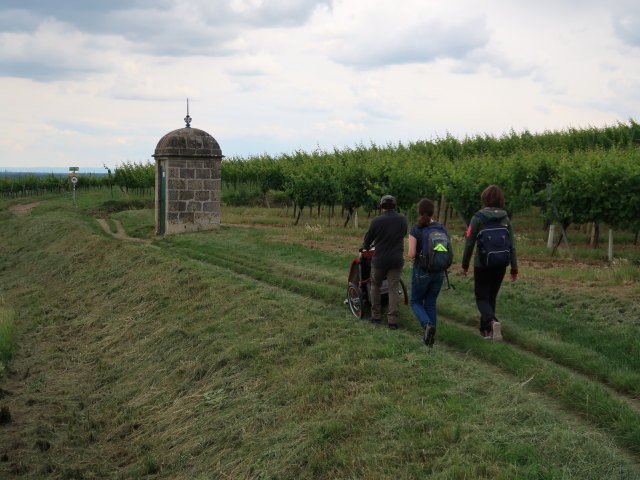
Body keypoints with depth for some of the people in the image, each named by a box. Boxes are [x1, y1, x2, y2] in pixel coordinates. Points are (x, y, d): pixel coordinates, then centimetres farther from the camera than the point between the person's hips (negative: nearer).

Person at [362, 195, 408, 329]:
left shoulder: (376, 221, -11)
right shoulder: (402, 219, -1)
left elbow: (368, 238, 2)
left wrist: (365, 247, 24)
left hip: (379, 259, -2)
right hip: (397, 260, 2)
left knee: (375, 286, 16)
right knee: (393, 289, 5)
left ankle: (376, 316, 18)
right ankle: (392, 320, 1)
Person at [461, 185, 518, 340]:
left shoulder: (478, 218, -9)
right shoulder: (506, 219, 1)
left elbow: (469, 243, -7)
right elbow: (512, 246, 0)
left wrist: (465, 264, 4)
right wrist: (514, 268, 5)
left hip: (482, 265, -4)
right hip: (500, 265, 4)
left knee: (482, 298, 4)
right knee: (491, 297, 18)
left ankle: (492, 321, -23)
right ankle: (486, 330, 22)